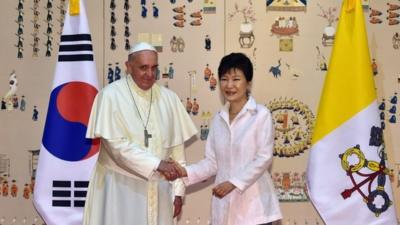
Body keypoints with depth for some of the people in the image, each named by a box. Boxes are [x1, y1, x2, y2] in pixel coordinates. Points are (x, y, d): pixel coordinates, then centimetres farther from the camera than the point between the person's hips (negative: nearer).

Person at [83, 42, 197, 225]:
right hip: (119, 187, -3)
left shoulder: (169, 98, 4)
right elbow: (116, 144, -15)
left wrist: (177, 190, 4)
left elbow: (176, 147, 6)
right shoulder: (111, 96, -7)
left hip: (158, 189, 4)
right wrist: (157, 164, -21)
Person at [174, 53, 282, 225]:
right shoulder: (218, 119, 9)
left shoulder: (261, 115, -8)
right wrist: (187, 172, -7)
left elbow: (264, 158, -12)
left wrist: (234, 182, -20)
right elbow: (212, 162, 9)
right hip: (224, 205, 5)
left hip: (253, 204, -5)